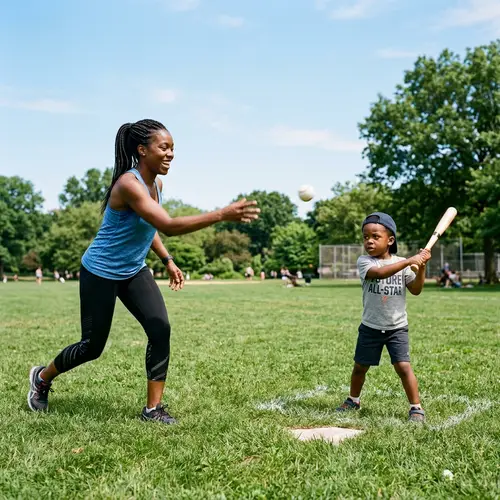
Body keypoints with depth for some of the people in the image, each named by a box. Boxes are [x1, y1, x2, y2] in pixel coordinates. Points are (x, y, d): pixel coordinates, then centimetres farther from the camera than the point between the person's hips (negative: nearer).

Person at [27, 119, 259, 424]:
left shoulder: (156, 184, -1)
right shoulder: (129, 184, -28)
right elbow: (169, 226, -39)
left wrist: (168, 261, 7)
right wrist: (222, 215, -44)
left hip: (134, 271, 7)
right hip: (100, 273, -7)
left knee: (160, 329, -11)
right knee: (93, 346, 5)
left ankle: (153, 408, 0)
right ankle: (42, 377, 35)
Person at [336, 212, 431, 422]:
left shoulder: (402, 263, -2)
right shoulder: (364, 262, -10)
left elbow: (416, 290, -5)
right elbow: (379, 273, -31)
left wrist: (421, 267, -19)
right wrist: (408, 261, -37)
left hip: (397, 327, 0)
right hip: (370, 327, 0)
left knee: (403, 366, -11)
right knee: (360, 366, 14)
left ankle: (416, 408, 2)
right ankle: (353, 400, 36)